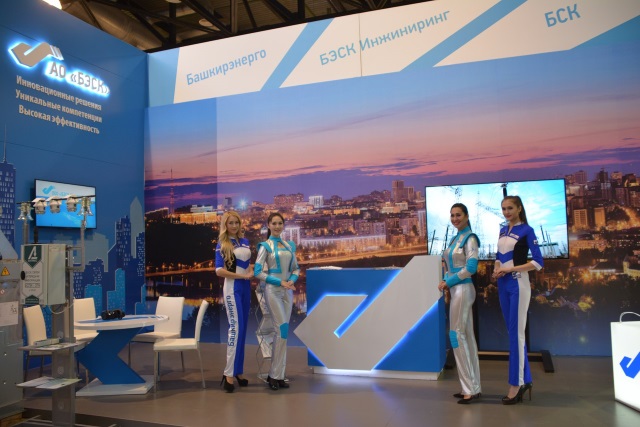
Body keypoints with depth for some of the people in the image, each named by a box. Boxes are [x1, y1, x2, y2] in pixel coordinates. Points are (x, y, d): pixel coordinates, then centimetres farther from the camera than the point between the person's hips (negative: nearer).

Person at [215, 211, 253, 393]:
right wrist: (241, 276, -13)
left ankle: (238, 371, 17)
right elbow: (219, 270, -13)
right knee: (235, 327, -11)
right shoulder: (222, 245, -5)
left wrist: (251, 273, -1)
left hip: (245, 287, 6)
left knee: (242, 329, 8)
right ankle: (228, 374, -6)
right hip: (233, 288, -6)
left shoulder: (245, 241, 11)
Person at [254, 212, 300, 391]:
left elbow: (296, 268, 15)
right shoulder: (265, 246, -4)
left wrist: (292, 280, -6)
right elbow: (258, 272, -9)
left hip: (288, 290, 5)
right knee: (282, 329, -11)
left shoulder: (289, 245, 12)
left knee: (281, 331, 7)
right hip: (273, 290, -5)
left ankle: (277, 374, 15)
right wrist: (280, 282, -14)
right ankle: (276, 375, -1)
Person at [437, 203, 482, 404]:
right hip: (456, 290, 9)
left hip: (463, 290, -9)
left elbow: (470, 268, -19)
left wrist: (448, 282, -12)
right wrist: (446, 282, 4)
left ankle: (469, 389, 0)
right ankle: (473, 387, 18)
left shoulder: (470, 238, -11)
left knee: (457, 335, -7)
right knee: (467, 336, 11)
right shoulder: (456, 238, 15)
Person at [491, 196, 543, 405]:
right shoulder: (503, 230, 13)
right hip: (503, 285, 7)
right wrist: (496, 270, 1)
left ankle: (516, 384, 4)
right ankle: (525, 379, 22)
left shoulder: (526, 230, -7)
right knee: (513, 332, 11)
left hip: (518, 284, -7)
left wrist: (510, 269, -15)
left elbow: (538, 262, -11)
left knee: (516, 334, -4)